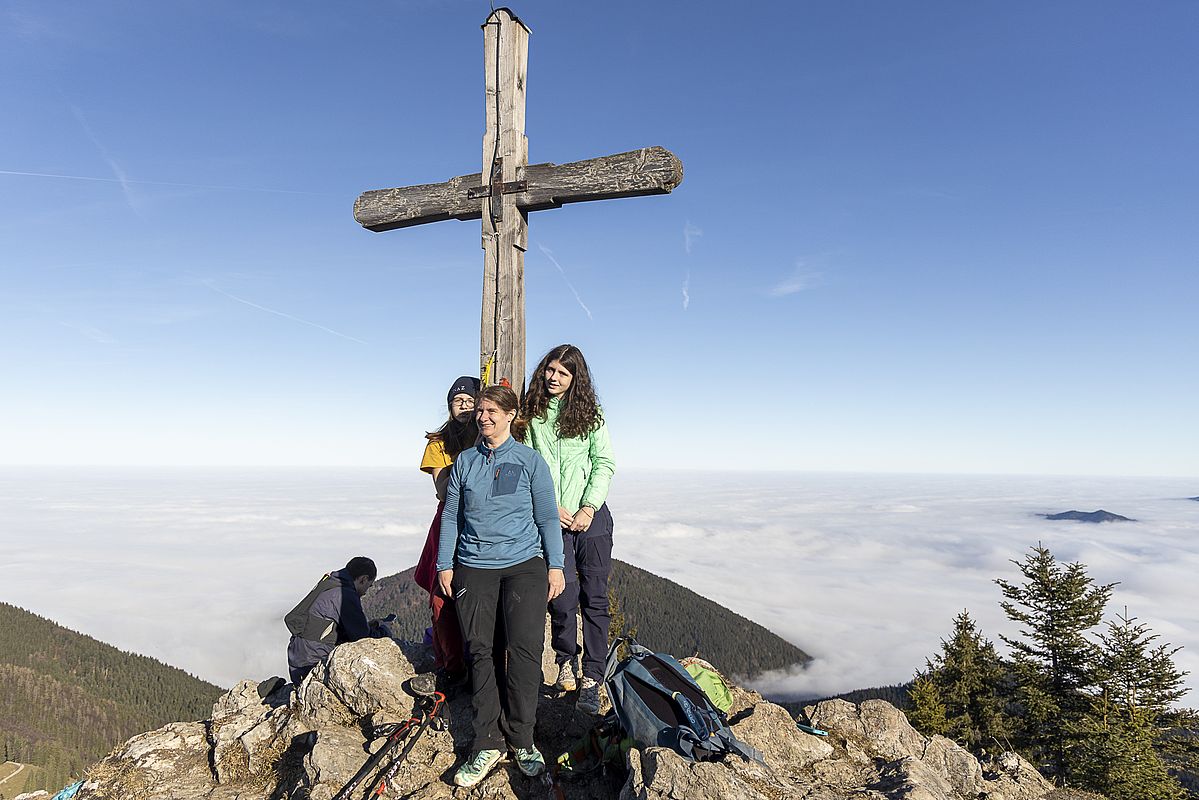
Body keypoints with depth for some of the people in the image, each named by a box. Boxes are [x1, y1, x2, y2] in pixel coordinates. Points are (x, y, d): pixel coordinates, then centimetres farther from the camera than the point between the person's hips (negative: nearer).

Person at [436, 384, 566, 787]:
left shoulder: (530, 460, 1)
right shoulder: (464, 461, 8)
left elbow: (547, 517, 3)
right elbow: (451, 516, 12)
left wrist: (555, 565, 1)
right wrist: (445, 564, 8)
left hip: (524, 565, -2)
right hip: (473, 568, 2)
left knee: (524, 651, -7)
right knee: (480, 651, 1)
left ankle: (521, 739, 9)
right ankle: (488, 743, 11)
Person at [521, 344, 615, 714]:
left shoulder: (589, 413, 5)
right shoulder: (531, 414, 5)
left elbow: (604, 464, 1)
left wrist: (588, 508, -9)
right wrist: (552, 508, -8)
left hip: (592, 516, 1)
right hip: (551, 518, 0)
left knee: (595, 597, 1)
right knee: (563, 596, -3)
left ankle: (591, 679, 11)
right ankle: (566, 660, 24)